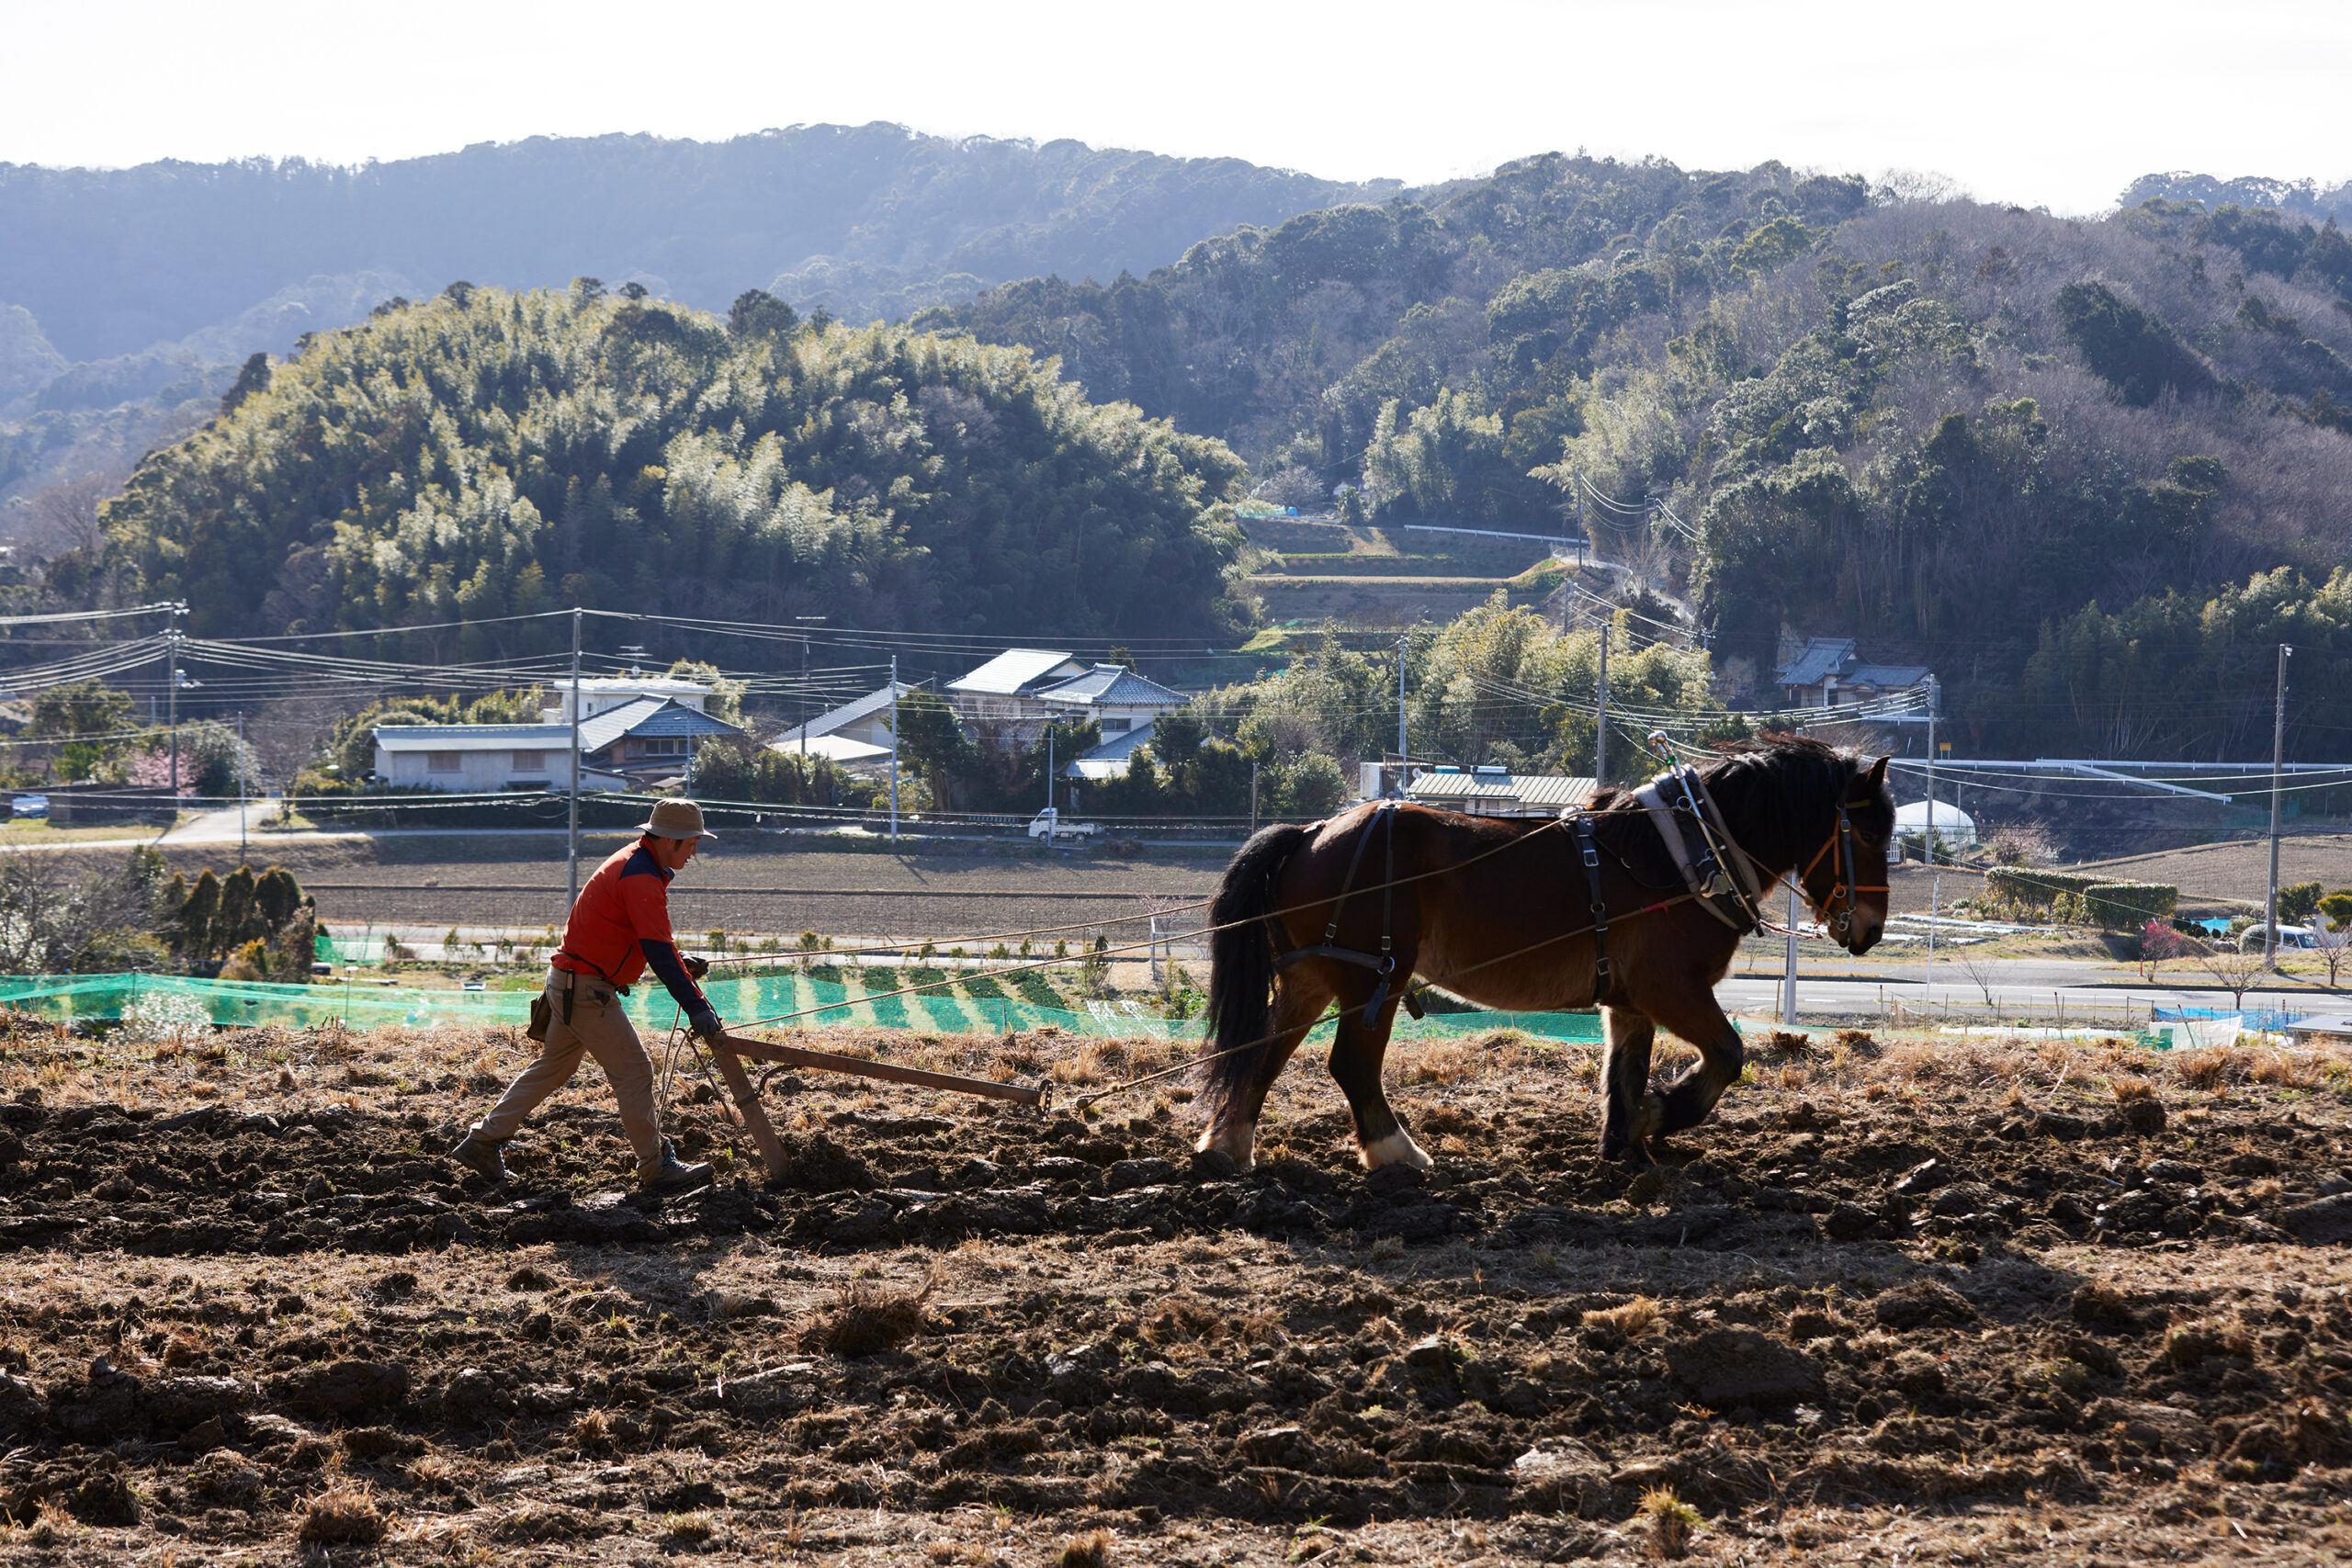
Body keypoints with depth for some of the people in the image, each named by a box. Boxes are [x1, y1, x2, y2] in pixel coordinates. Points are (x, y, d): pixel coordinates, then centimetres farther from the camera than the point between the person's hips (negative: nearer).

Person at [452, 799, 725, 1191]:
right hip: (586, 989, -10)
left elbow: (648, 939, 23)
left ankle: (482, 1141, 20)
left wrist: (681, 964, 11)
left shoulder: (632, 861, 13)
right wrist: (695, 1006, -24)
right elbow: (658, 950, -25)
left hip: (567, 981, 10)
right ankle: (656, 1169, -1)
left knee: (553, 1067, 17)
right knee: (633, 1071, -5)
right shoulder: (642, 879, -20)